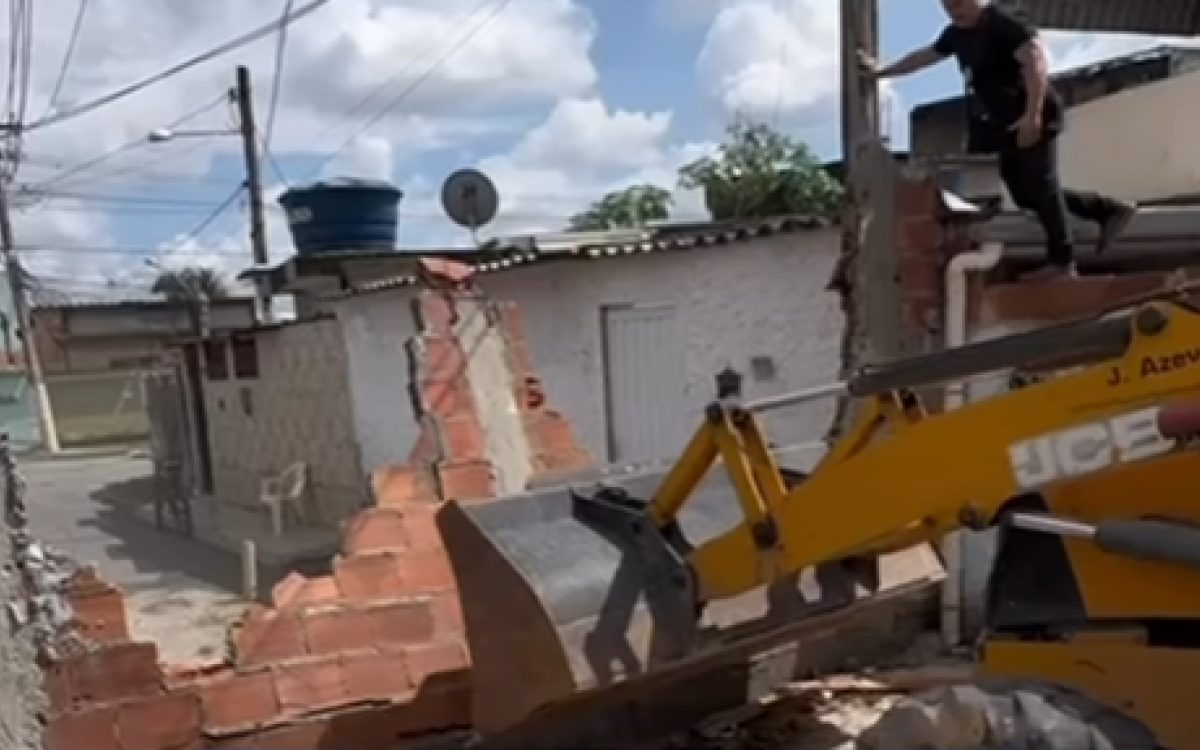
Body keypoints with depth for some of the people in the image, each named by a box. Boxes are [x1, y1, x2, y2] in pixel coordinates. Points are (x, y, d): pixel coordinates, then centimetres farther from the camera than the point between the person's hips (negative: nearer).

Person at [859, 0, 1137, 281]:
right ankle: (1110, 209, 22)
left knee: (1041, 187, -6)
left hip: (1032, 121, -9)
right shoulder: (956, 33, 13)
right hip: (1005, 124, 10)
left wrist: (1032, 115, -33)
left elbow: (1035, 59, -26)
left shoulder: (1003, 24, -15)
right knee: (1026, 192, 11)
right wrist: (880, 71, 33)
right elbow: (925, 56, 28)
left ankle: (1061, 262, 4)